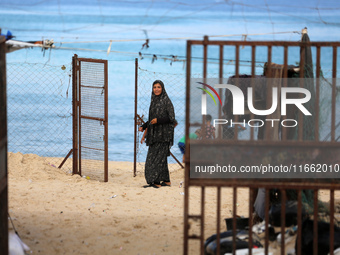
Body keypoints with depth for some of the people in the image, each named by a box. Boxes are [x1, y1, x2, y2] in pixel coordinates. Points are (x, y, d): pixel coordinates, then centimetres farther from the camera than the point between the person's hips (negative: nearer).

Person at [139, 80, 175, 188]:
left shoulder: (166, 101, -9)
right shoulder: (153, 101, 13)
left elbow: (171, 118, -12)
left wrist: (158, 120, -23)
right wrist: (143, 127, 11)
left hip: (163, 133, -8)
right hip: (154, 133, 8)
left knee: (158, 157, -11)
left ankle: (156, 182, -12)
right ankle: (166, 180, 13)